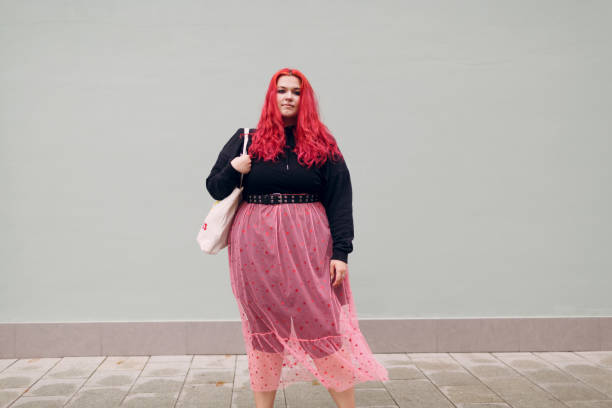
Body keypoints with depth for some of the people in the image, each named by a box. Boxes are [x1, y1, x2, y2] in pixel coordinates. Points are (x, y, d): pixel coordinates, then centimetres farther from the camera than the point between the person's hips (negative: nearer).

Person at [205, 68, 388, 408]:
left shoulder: (322, 146, 6)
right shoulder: (245, 140, 9)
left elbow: (340, 201, 2)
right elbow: (215, 188, 12)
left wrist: (341, 251, -7)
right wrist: (233, 170, -10)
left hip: (310, 246, -1)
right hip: (257, 247, 1)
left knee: (323, 327, -3)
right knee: (264, 329, 7)